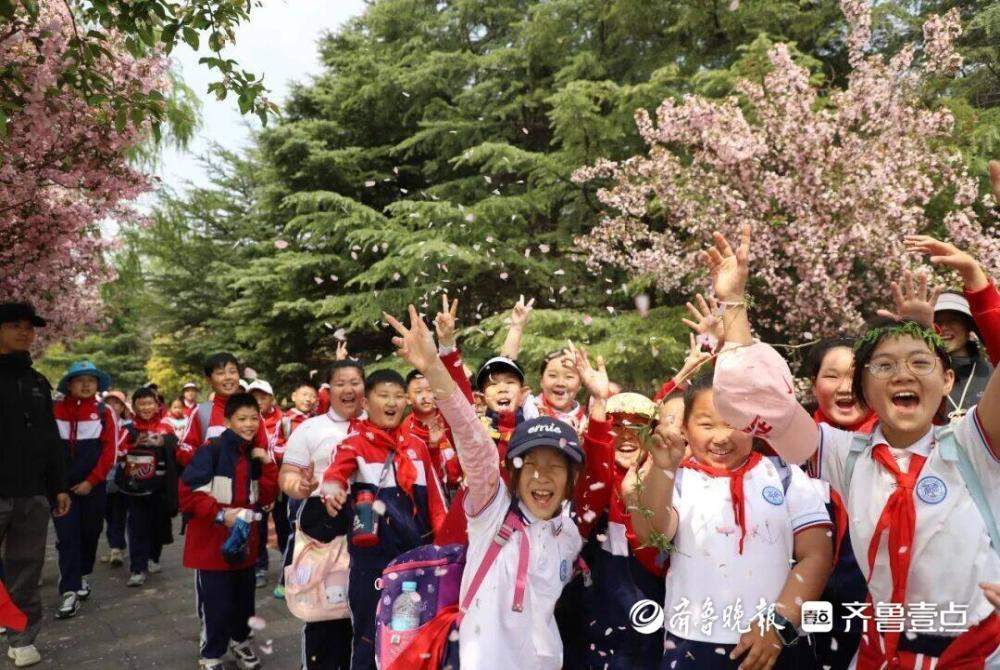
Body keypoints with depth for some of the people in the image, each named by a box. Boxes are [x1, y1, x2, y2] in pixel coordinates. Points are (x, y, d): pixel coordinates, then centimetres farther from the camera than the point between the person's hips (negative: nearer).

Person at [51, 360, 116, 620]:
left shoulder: (104, 412, -2)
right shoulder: (56, 411, -3)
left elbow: (109, 450, -4)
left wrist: (91, 481, -10)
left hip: (93, 485, 1)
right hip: (62, 485, -1)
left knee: (90, 532, 12)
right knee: (67, 536, -3)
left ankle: (83, 575, 34)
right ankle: (70, 592, -1)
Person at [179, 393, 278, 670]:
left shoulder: (255, 454, 8)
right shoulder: (211, 450, -14)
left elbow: (266, 497, 5)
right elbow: (187, 493, -19)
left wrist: (267, 464, -6)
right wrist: (220, 514, -23)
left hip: (245, 539, 6)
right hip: (212, 540, -6)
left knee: (244, 597, 18)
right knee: (216, 603, 1)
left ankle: (239, 639, 42)